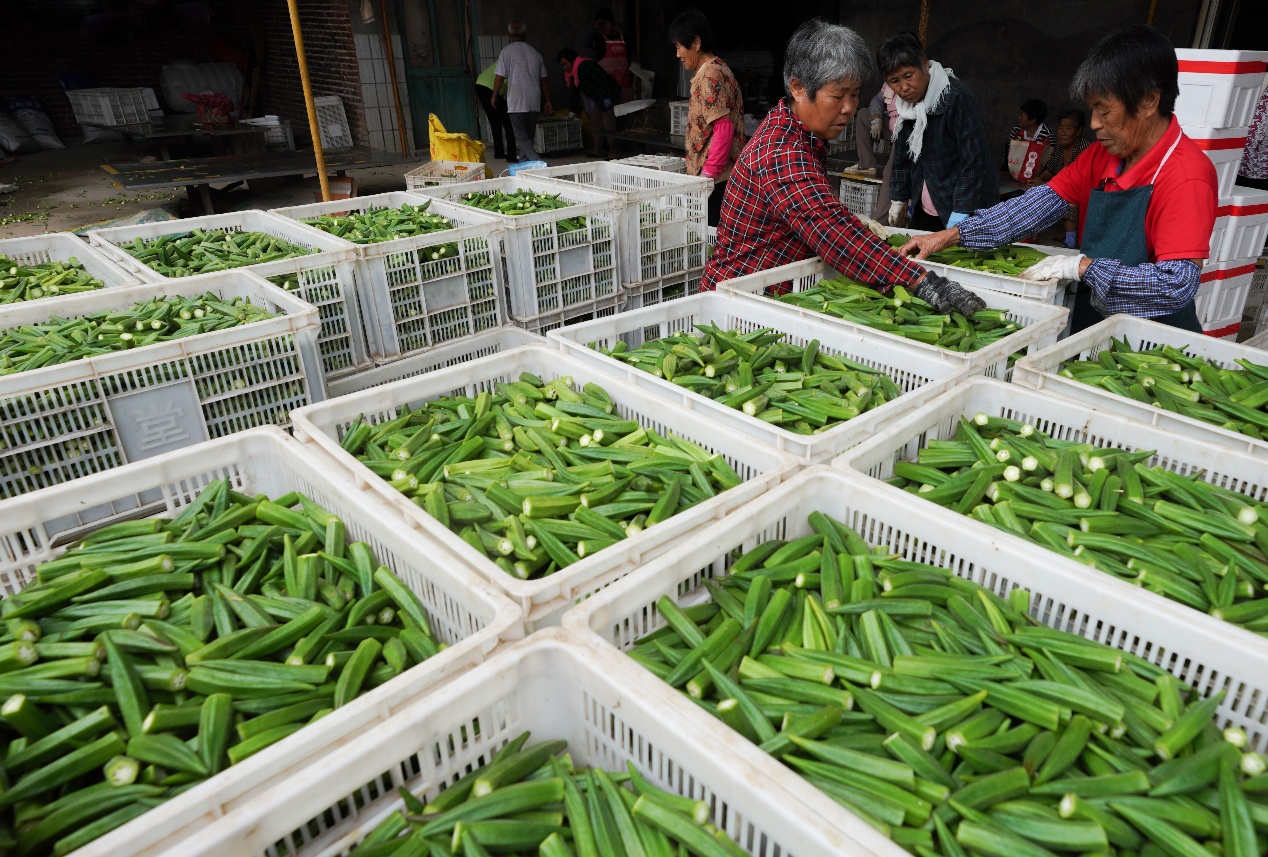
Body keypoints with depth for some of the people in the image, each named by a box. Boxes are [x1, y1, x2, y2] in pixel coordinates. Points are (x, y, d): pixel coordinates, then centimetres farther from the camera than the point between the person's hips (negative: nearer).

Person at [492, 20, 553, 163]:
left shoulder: (507, 51, -3)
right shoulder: (535, 52, 12)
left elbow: (499, 77, -6)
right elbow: (543, 80, 13)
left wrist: (494, 96, 7)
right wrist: (547, 101, 20)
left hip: (517, 102, -5)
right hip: (534, 102, 5)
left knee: (521, 137, -4)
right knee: (529, 135, 14)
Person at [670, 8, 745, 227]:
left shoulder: (709, 76, -13)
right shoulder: (719, 69, 18)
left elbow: (724, 128, -22)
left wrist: (707, 174, -20)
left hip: (714, 178, -10)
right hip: (724, 175, 10)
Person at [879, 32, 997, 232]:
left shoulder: (957, 98, -17)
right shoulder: (905, 104, 5)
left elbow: (975, 161, -20)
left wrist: (960, 215, -23)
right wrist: (898, 200, 17)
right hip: (924, 213, 7)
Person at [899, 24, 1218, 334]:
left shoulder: (1185, 176, -17)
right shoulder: (1103, 155, 7)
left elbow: (1177, 284, -25)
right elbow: (1042, 203, 1)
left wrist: (1081, 267, -23)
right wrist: (951, 236, -8)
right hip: (1090, 331, 6)